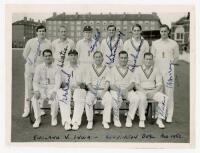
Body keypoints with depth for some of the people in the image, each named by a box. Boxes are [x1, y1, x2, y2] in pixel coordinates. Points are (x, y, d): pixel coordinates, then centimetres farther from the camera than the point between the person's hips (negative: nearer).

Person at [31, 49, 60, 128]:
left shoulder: (56, 68, 1)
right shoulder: (39, 67, 7)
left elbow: (57, 82, -6)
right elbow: (35, 81, 4)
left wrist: (54, 92, -23)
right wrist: (36, 91, -14)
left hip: (52, 89, -2)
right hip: (42, 89, 2)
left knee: (55, 101, -32)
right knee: (34, 99, -27)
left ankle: (54, 118, -4)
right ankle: (37, 119, -9)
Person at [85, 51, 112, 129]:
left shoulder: (106, 68, 9)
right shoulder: (90, 68, 10)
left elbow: (108, 82, 3)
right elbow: (88, 83, 4)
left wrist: (103, 92, -13)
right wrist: (93, 91, -12)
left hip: (103, 90, 0)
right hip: (92, 90, 0)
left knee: (109, 99, -30)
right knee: (88, 100, -30)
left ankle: (105, 121, -19)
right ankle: (90, 121, -17)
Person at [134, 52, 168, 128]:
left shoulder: (156, 69, 10)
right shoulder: (138, 69, 5)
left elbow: (159, 84, 5)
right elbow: (136, 84, -3)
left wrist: (154, 91, -14)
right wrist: (144, 91, -20)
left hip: (153, 91, 2)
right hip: (141, 91, -2)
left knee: (164, 98, -26)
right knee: (142, 98, -37)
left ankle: (159, 119, -17)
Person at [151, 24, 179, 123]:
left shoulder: (174, 44, 6)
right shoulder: (155, 43, 12)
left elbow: (176, 57, 14)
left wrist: (172, 63, 1)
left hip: (168, 70, -2)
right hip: (157, 69, 2)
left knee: (169, 93, -4)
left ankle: (169, 115, 2)